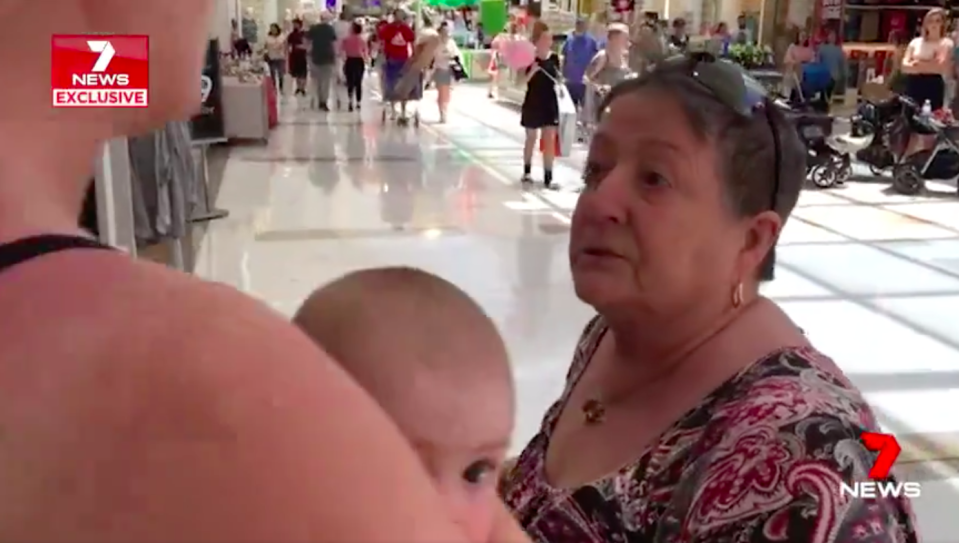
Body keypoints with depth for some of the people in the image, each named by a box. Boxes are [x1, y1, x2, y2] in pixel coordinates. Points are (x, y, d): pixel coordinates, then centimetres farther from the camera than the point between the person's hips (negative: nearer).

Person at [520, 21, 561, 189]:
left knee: (550, 139, -2)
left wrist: (560, 81, -4)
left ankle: (548, 177, 1)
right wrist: (532, 71, -27)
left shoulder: (554, 58, 3)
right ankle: (527, 171, 29)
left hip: (550, 103, 3)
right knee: (531, 138, 11)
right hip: (533, 103, -3)